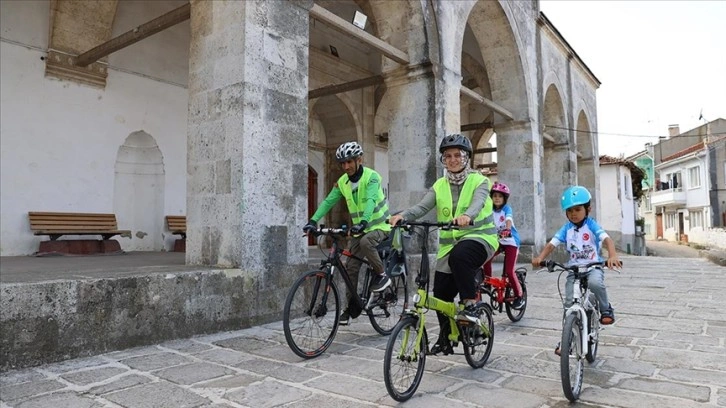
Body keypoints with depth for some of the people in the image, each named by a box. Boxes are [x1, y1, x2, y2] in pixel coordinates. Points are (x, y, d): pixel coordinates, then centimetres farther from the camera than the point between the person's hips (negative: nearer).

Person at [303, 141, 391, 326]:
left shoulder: (371, 176, -17)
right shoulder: (342, 182, -1)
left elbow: (371, 201, -32)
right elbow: (328, 201, -9)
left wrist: (363, 222, -49)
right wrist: (313, 220, -24)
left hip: (379, 225, -5)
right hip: (359, 228, 6)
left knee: (366, 242, -36)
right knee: (351, 267, 1)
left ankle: (381, 275, -12)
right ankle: (352, 307, 14)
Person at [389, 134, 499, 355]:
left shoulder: (479, 181, -2)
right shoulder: (439, 185, 7)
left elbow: (478, 202, -24)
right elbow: (422, 207, -9)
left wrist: (467, 216, -47)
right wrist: (402, 215, -30)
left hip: (479, 237, -4)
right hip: (449, 245, 4)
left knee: (460, 256, -38)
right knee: (441, 293, 1)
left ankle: (470, 305, -22)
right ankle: (445, 337, 24)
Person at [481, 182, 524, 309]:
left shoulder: (507, 208, -12)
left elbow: (509, 219, -32)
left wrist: (507, 229, -52)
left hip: (511, 241, -4)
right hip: (497, 241, 4)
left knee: (509, 271, -9)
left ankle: (519, 296, 10)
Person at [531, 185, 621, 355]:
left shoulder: (591, 225, -6)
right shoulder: (566, 229, 1)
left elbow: (607, 239, -21)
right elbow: (551, 244, -8)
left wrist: (612, 256, -42)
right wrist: (540, 257, -28)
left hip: (593, 266, -3)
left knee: (595, 282, -37)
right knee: (569, 303, -5)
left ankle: (606, 309, -6)